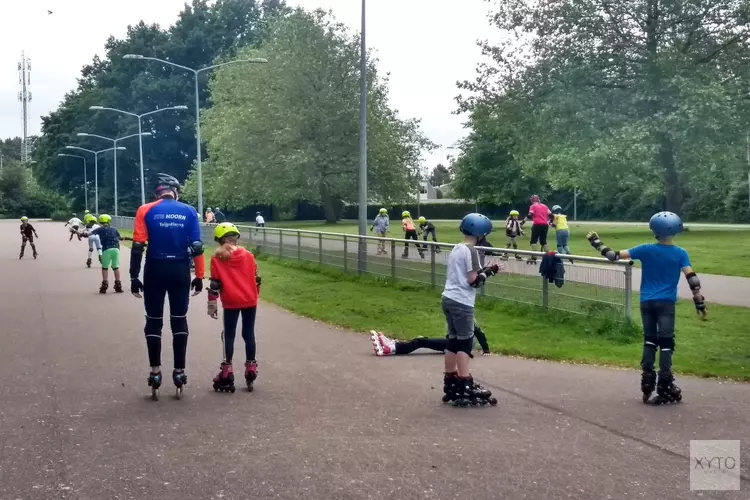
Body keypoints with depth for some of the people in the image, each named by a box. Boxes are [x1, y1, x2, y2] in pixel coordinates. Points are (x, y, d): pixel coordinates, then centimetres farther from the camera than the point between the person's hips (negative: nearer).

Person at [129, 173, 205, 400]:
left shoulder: (146, 211, -3)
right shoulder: (189, 212, 1)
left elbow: (138, 246, -8)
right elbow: (197, 246, -2)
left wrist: (134, 277, -3)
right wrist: (199, 276, 5)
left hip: (155, 271, -1)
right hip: (180, 271, 1)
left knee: (154, 321, 10)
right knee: (179, 321, 11)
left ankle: (155, 372, 11)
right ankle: (179, 371, 13)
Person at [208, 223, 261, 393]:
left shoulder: (217, 258, -2)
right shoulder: (248, 256, 5)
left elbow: (215, 284, -3)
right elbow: (256, 279, 10)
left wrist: (212, 304, 2)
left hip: (231, 302, -2)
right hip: (250, 301, 2)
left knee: (229, 335, 5)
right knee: (249, 334, 10)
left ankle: (227, 371, 4)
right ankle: (251, 368, 12)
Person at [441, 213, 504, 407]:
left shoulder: (456, 249, 14)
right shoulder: (470, 250, -12)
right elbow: (473, 280, -16)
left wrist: (485, 269, 13)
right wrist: (489, 271, -3)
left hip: (448, 299, 9)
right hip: (461, 302, -9)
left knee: (454, 341, 13)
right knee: (465, 343, -5)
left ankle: (450, 384, 18)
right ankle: (466, 388, -6)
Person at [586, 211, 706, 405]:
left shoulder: (646, 250, -3)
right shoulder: (680, 254, -5)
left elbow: (615, 256, -4)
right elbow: (691, 278, -12)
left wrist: (597, 244, 8)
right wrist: (700, 302, -8)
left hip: (647, 302, 2)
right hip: (666, 303, -2)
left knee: (649, 340, 13)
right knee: (666, 343, -2)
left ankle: (648, 383, 12)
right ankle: (665, 387, -5)